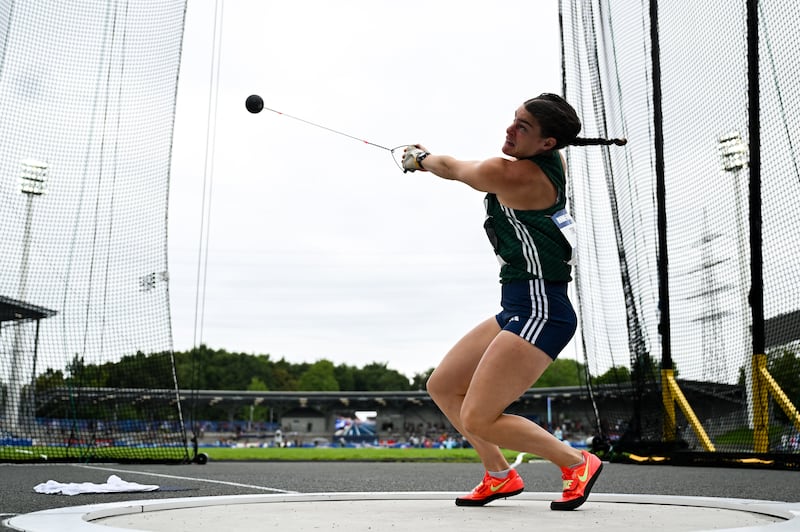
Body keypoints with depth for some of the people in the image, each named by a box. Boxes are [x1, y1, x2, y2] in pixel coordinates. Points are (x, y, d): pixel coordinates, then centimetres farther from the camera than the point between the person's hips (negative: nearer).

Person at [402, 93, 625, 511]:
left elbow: (451, 168, 2)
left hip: (539, 311, -10)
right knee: (442, 386, 13)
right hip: (520, 309, 10)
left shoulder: (507, 174, -17)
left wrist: (420, 158, 23)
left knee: (477, 419, -13)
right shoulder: (552, 162, 7)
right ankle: (500, 476, 20)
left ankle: (577, 463, 5)